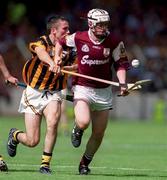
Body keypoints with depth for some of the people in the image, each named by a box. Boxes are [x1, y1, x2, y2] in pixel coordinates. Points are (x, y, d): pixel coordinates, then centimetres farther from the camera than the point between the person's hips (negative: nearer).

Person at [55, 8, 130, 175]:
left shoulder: (114, 42, -7)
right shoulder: (78, 38, -8)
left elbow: (121, 64, 0)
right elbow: (61, 42, 12)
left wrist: (123, 84, -15)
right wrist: (57, 58, -2)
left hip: (104, 91, 2)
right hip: (82, 88, -2)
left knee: (98, 133, 5)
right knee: (83, 122, -27)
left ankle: (85, 163, 29)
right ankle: (77, 130, 12)